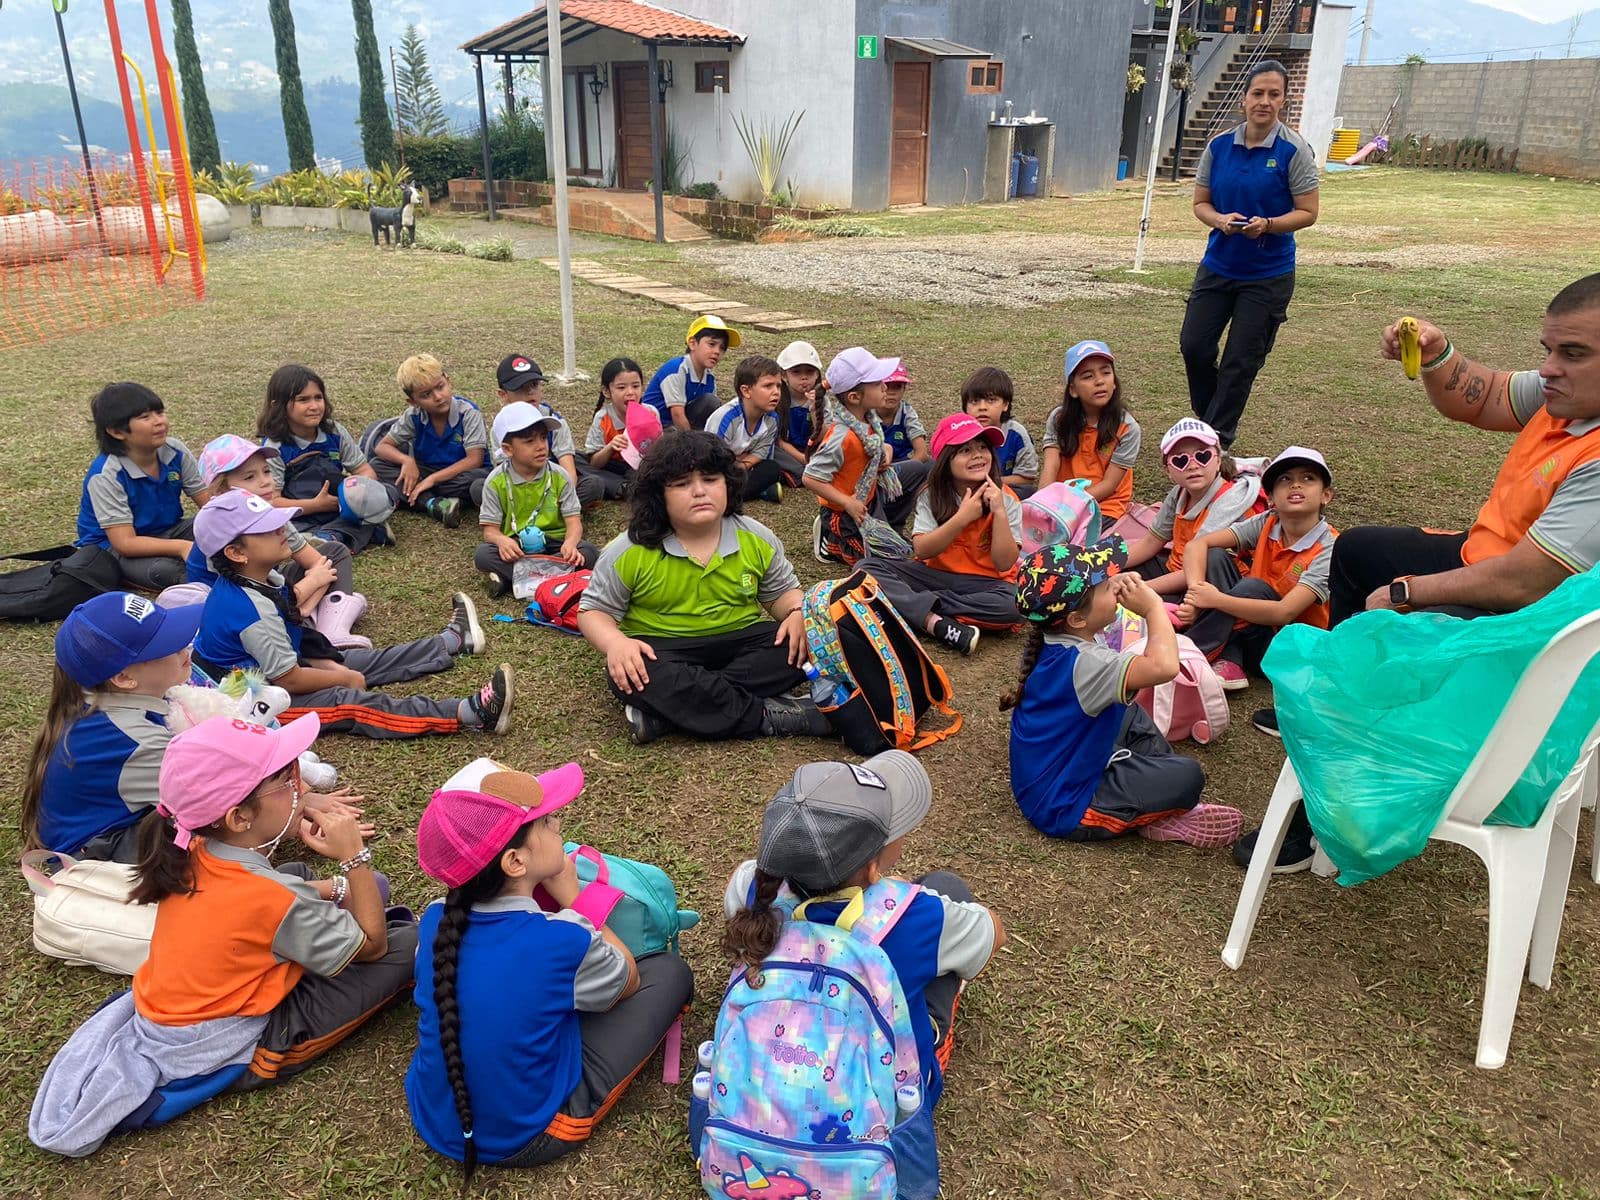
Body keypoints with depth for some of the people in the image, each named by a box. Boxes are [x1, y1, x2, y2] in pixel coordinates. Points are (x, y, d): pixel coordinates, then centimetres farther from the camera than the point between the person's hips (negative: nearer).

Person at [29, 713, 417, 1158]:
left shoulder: (194, 856, -9)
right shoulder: (274, 898, -30)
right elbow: (371, 947, -16)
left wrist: (336, 887, 0)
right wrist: (354, 857, -19)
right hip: (227, 1054, -8)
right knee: (409, 942, -12)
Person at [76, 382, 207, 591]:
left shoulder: (175, 451, -10)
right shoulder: (105, 475, -25)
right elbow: (125, 543, -29)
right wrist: (181, 547, -42)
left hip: (165, 532, 5)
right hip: (112, 545, -5)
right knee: (164, 571, -36)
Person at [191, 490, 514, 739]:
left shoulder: (255, 582, 1)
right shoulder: (254, 610, -29)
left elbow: (287, 642, 12)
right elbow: (289, 679, -23)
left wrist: (331, 666, 3)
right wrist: (343, 678, -9)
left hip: (264, 673, 11)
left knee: (365, 661, 14)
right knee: (350, 703, -25)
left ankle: (452, 640, 28)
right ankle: (469, 713, -41)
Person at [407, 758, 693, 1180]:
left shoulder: (437, 921, -12)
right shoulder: (564, 941, -28)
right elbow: (627, 981, -4)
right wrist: (572, 898, -4)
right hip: (526, 1139, -6)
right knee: (670, 971, 5)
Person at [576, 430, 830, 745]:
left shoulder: (758, 539, -2)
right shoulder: (629, 552, -10)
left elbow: (783, 591, 10)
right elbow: (593, 611, -3)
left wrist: (799, 614, -15)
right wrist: (616, 643, -26)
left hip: (740, 640, 3)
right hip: (662, 649, -2)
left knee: (801, 646, -25)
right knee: (634, 677, -36)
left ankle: (668, 711, -31)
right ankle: (767, 714, -30)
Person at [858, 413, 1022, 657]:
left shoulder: (1006, 500, -7)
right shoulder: (932, 495, -3)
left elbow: (1005, 564, -13)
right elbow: (921, 550, -13)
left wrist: (999, 511, -23)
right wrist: (962, 517, -23)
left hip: (983, 583, -2)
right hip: (935, 574, 2)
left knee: (1016, 602, -36)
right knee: (867, 566, -19)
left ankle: (913, 606, -25)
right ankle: (936, 623, -36)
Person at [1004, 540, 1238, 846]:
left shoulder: (1050, 643, -2)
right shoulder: (1084, 664, -31)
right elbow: (1164, 667, -43)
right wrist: (1153, 607, -28)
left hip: (1040, 782, 10)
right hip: (1063, 808, -10)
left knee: (1133, 716, 25)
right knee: (1187, 775, -13)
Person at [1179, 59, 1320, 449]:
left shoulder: (1294, 150, -9)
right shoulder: (1219, 146, 0)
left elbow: (1308, 212, -6)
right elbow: (1200, 202, 6)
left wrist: (1268, 224, -25)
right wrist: (1220, 220, -16)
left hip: (1268, 275, -3)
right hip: (1217, 266, 4)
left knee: (1240, 364, 1)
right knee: (1193, 345, 2)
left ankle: (1216, 441, 15)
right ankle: (1211, 422, 26)